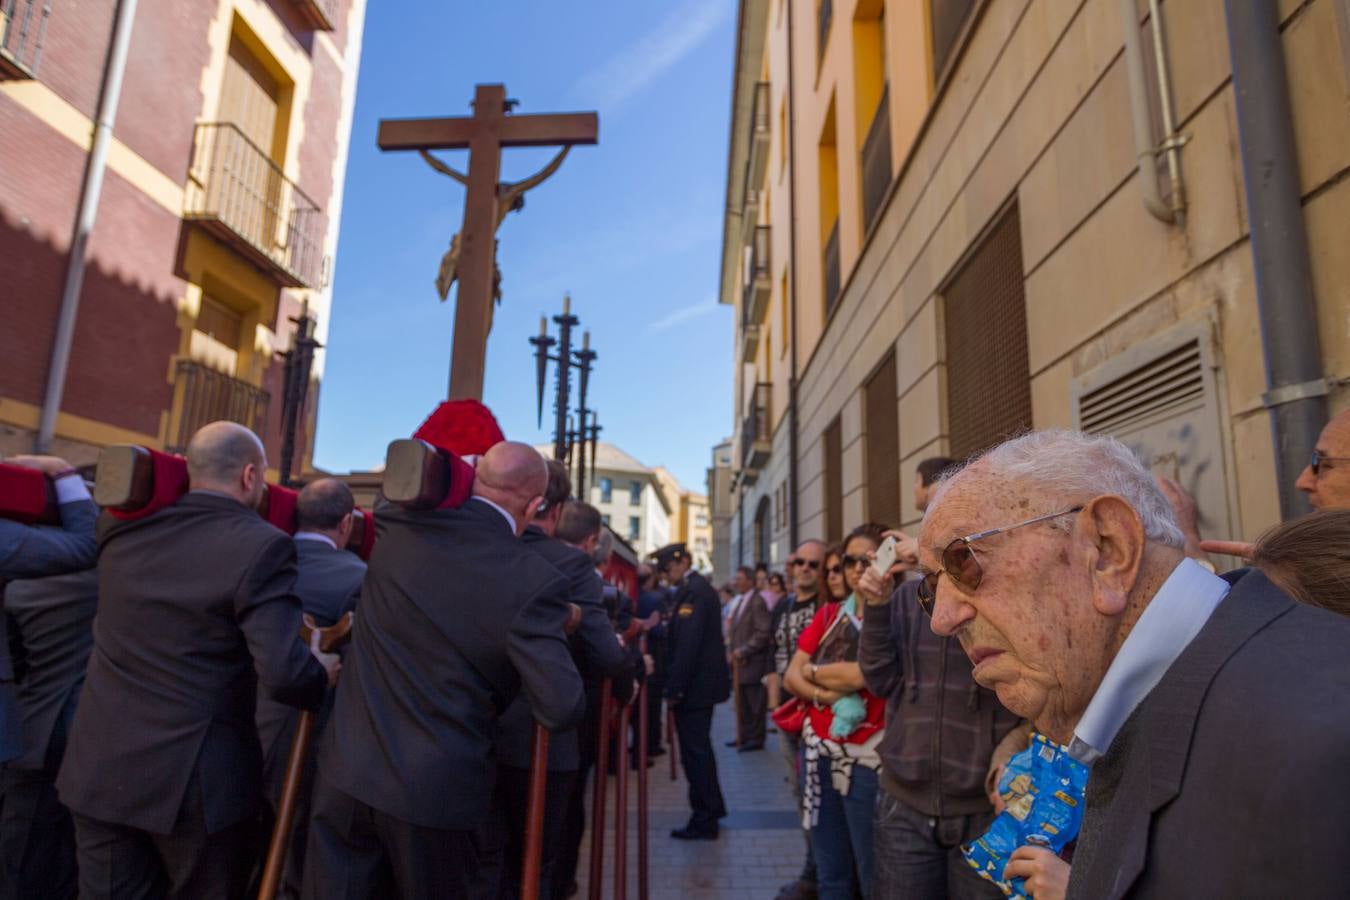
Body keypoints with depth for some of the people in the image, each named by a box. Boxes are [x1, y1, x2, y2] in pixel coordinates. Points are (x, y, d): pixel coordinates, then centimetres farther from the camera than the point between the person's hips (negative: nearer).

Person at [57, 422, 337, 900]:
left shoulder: (125, 530, 1)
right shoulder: (261, 545, -19)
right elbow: (283, 672, -26)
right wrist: (322, 673, -5)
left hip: (100, 768, 6)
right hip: (194, 777, -5)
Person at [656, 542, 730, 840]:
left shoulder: (694, 591, -17)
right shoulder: (695, 588, 13)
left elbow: (688, 644, -23)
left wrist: (674, 688, -20)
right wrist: (676, 685, 14)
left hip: (695, 684, -10)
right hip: (701, 682, 10)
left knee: (695, 751, 0)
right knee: (698, 748, 19)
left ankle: (705, 821, 11)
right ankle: (711, 809, 32)